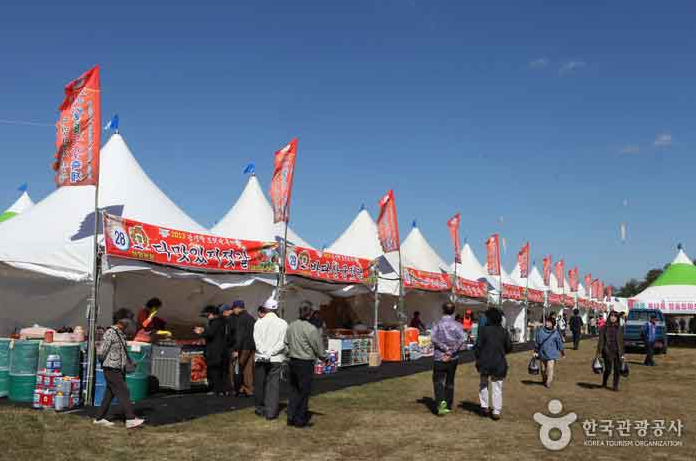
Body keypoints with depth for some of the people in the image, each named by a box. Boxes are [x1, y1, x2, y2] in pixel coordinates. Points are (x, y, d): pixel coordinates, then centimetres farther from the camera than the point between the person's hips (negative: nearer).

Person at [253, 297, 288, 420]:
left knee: (259, 384, 13)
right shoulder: (283, 323, 0)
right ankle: (271, 412, -3)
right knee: (274, 385, 1)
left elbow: (257, 340, -11)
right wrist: (270, 353, -10)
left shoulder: (259, 322, 0)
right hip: (276, 359, 0)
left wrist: (264, 353, -14)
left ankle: (261, 409, 24)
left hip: (260, 359, 0)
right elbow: (283, 342, -8)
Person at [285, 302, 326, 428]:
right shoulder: (311, 329, -18)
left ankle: (291, 417, 21)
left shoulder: (291, 326, 1)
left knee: (294, 390, 16)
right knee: (304, 391, 5)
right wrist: (323, 357, 8)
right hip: (306, 363, -6)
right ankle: (300, 420, 13)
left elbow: (286, 343, 10)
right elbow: (319, 348, -10)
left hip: (293, 361, 6)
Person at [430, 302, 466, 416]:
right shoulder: (457, 325, 0)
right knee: (450, 382, 16)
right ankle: (448, 407, 22)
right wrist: (451, 352, -14)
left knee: (438, 381, 5)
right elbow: (461, 339, -16)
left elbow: (433, 338, -20)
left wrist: (446, 348, -16)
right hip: (453, 359, 2)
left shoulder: (438, 324, -4)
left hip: (439, 357, -2)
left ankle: (441, 402, -18)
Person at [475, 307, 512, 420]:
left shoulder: (484, 330, -10)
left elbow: (479, 346, -11)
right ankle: (496, 412, 9)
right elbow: (509, 347, 5)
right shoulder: (504, 332, 0)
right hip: (499, 364, 2)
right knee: (497, 388, 9)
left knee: (483, 385, 19)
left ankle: (484, 407, 16)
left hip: (485, 363, -2)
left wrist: (477, 360, -2)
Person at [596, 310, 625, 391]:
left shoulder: (620, 328, 6)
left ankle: (615, 386, 15)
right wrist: (599, 353, -4)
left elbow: (621, 342, 8)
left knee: (617, 369, 0)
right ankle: (604, 383, 26)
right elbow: (601, 341, -1)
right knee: (608, 369, 0)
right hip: (608, 351, -2)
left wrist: (622, 354, 6)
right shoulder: (604, 328, -1)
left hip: (617, 352, 2)